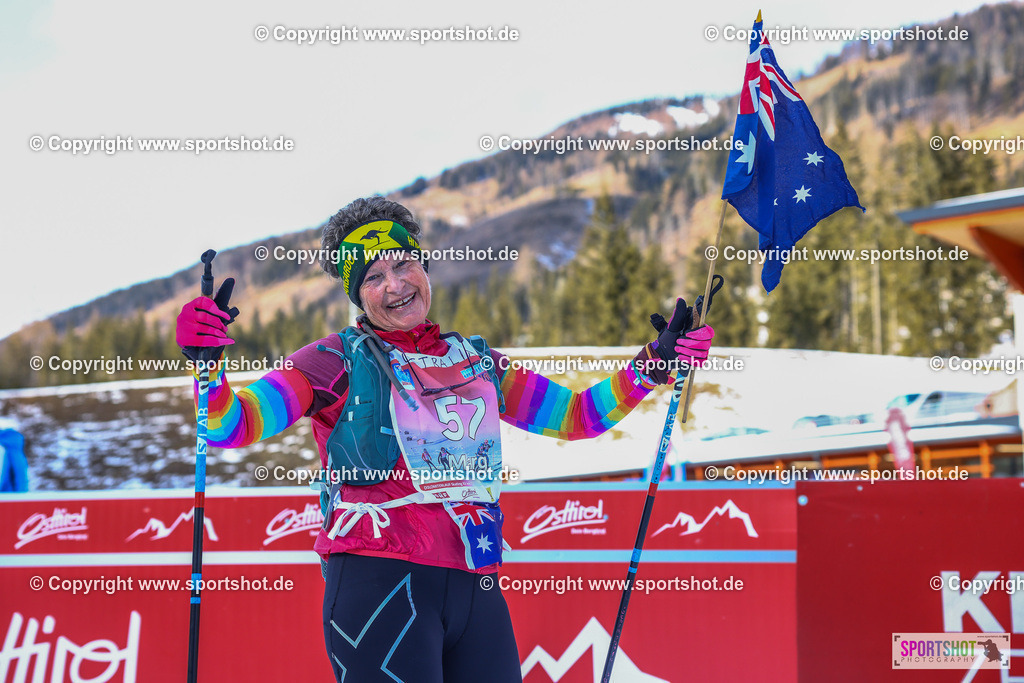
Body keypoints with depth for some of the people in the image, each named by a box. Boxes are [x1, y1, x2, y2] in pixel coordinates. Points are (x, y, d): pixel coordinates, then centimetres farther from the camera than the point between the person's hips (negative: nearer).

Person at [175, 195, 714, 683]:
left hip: (477, 592, 5)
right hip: (378, 583, -5)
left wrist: (653, 366, 17)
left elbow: (576, 416, 26)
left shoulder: (478, 363, 17)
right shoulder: (342, 361, 3)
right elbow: (232, 426, -4)